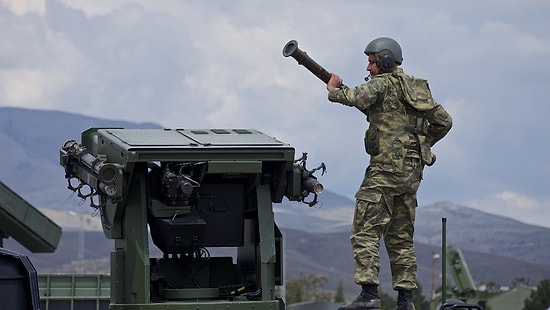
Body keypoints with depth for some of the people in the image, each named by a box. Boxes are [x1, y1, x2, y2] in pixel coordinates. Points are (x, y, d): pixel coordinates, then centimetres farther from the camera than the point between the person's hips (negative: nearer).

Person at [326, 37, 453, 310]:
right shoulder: (417, 88, 17)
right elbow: (444, 121, 21)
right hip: (412, 171, 8)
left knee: (366, 232, -8)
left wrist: (333, 89, -2)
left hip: (386, 168, -8)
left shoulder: (383, 84, -7)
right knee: (401, 237, 13)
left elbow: (355, 97, -23)